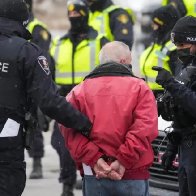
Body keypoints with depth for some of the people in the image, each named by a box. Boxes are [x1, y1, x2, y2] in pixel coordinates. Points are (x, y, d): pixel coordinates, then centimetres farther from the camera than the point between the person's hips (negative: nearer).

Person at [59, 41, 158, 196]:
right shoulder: (140, 88, 4)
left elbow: (70, 129, -6)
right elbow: (145, 128, -12)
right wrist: (124, 161, -14)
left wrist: (93, 159, -10)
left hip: (93, 177, 2)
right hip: (134, 176, -2)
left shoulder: (79, 91, 9)